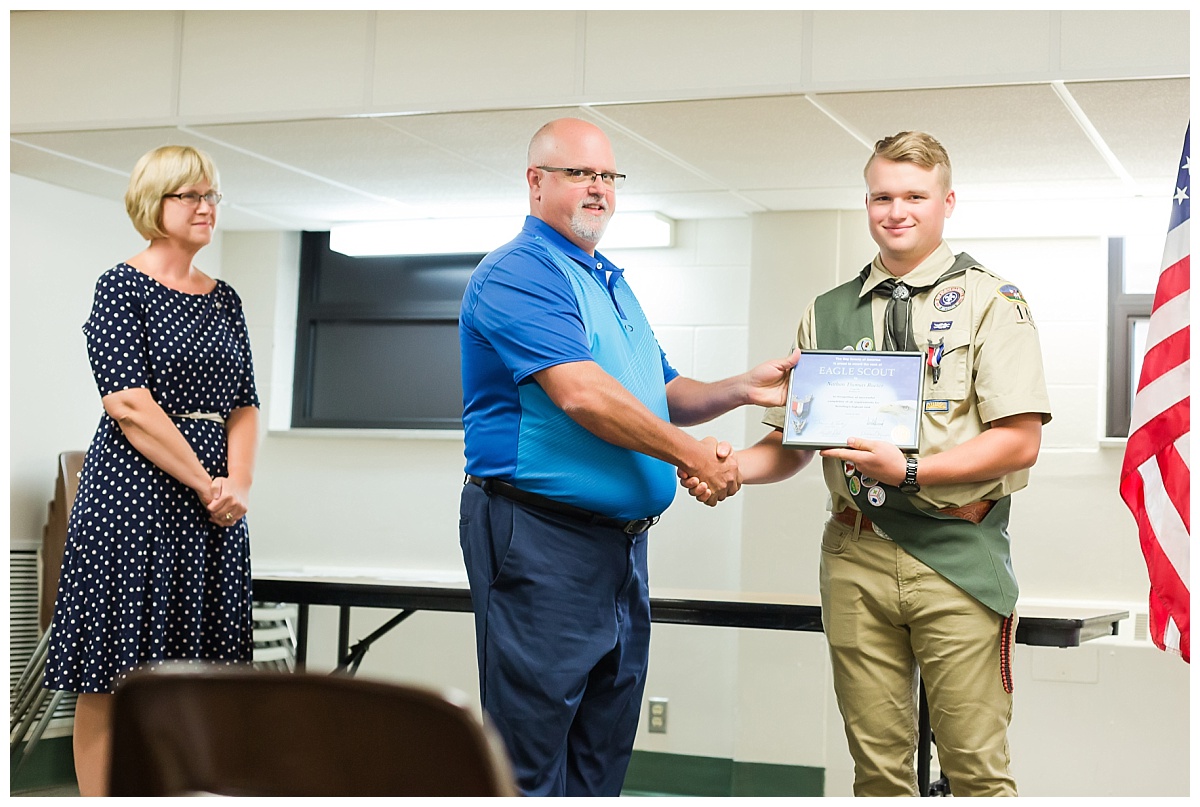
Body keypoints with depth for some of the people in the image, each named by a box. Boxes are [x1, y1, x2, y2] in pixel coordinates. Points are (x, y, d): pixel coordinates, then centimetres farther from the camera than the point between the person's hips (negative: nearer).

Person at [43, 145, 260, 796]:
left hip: (213, 508, 6)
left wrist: (238, 483, -7)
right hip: (135, 493, -6)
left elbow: (244, 403, 10)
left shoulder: (224, 298, 14)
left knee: (191, 665, 7)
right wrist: (205, 482, -14)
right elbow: (128, 402, -14)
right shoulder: (122, 286, -4)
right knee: (113, 679, -2)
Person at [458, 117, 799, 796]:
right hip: (542, 536, -9)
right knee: (534, 759, -3)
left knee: (604, 753, 15)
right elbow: (582, 394, -22)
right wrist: (692, 454, -16)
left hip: (624, 544, 10)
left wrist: (742, 389, 4)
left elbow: (663, 395, 22)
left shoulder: (612, 283, 20)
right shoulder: (518, 273, -11)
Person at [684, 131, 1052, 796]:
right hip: (856, 554, 3)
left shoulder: (990, 303, 2)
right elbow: (791, 445, 13)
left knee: (976, 764, -1)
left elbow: (1020, 440, -7)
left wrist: (909, 471, -17)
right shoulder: (827, 315, 14)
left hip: (957, 556, -3)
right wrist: (728, 467, -7)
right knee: (877, 758, 9)